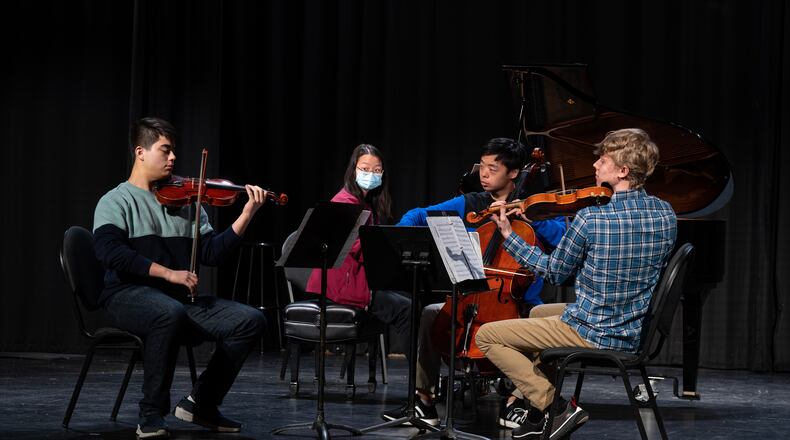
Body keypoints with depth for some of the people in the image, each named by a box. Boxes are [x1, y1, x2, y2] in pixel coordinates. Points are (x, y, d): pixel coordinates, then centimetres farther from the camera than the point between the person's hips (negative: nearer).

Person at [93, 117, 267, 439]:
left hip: (180, 297, 6)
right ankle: (152, 414, -24)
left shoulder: (184, 201, 17)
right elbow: (109, 251, -17)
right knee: (170, 313, -40)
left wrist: (246, 215, -2)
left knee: (251, 321, -12)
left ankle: (200, 403, 2)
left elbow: (212, 252, 9)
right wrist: (168, 273, -22)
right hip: (129, 294, -6)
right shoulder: (116, 201, 1)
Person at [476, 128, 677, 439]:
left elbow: (554, 273, -6)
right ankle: (535, 412, 30)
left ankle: (557, 405, -3)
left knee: (487, 336, 3)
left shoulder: (590, 218, -21)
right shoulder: (667, 215, -3)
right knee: (538, 313, 33)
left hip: (591, 334, -8)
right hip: (635, 337, 8)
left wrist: (508, 236, 4)